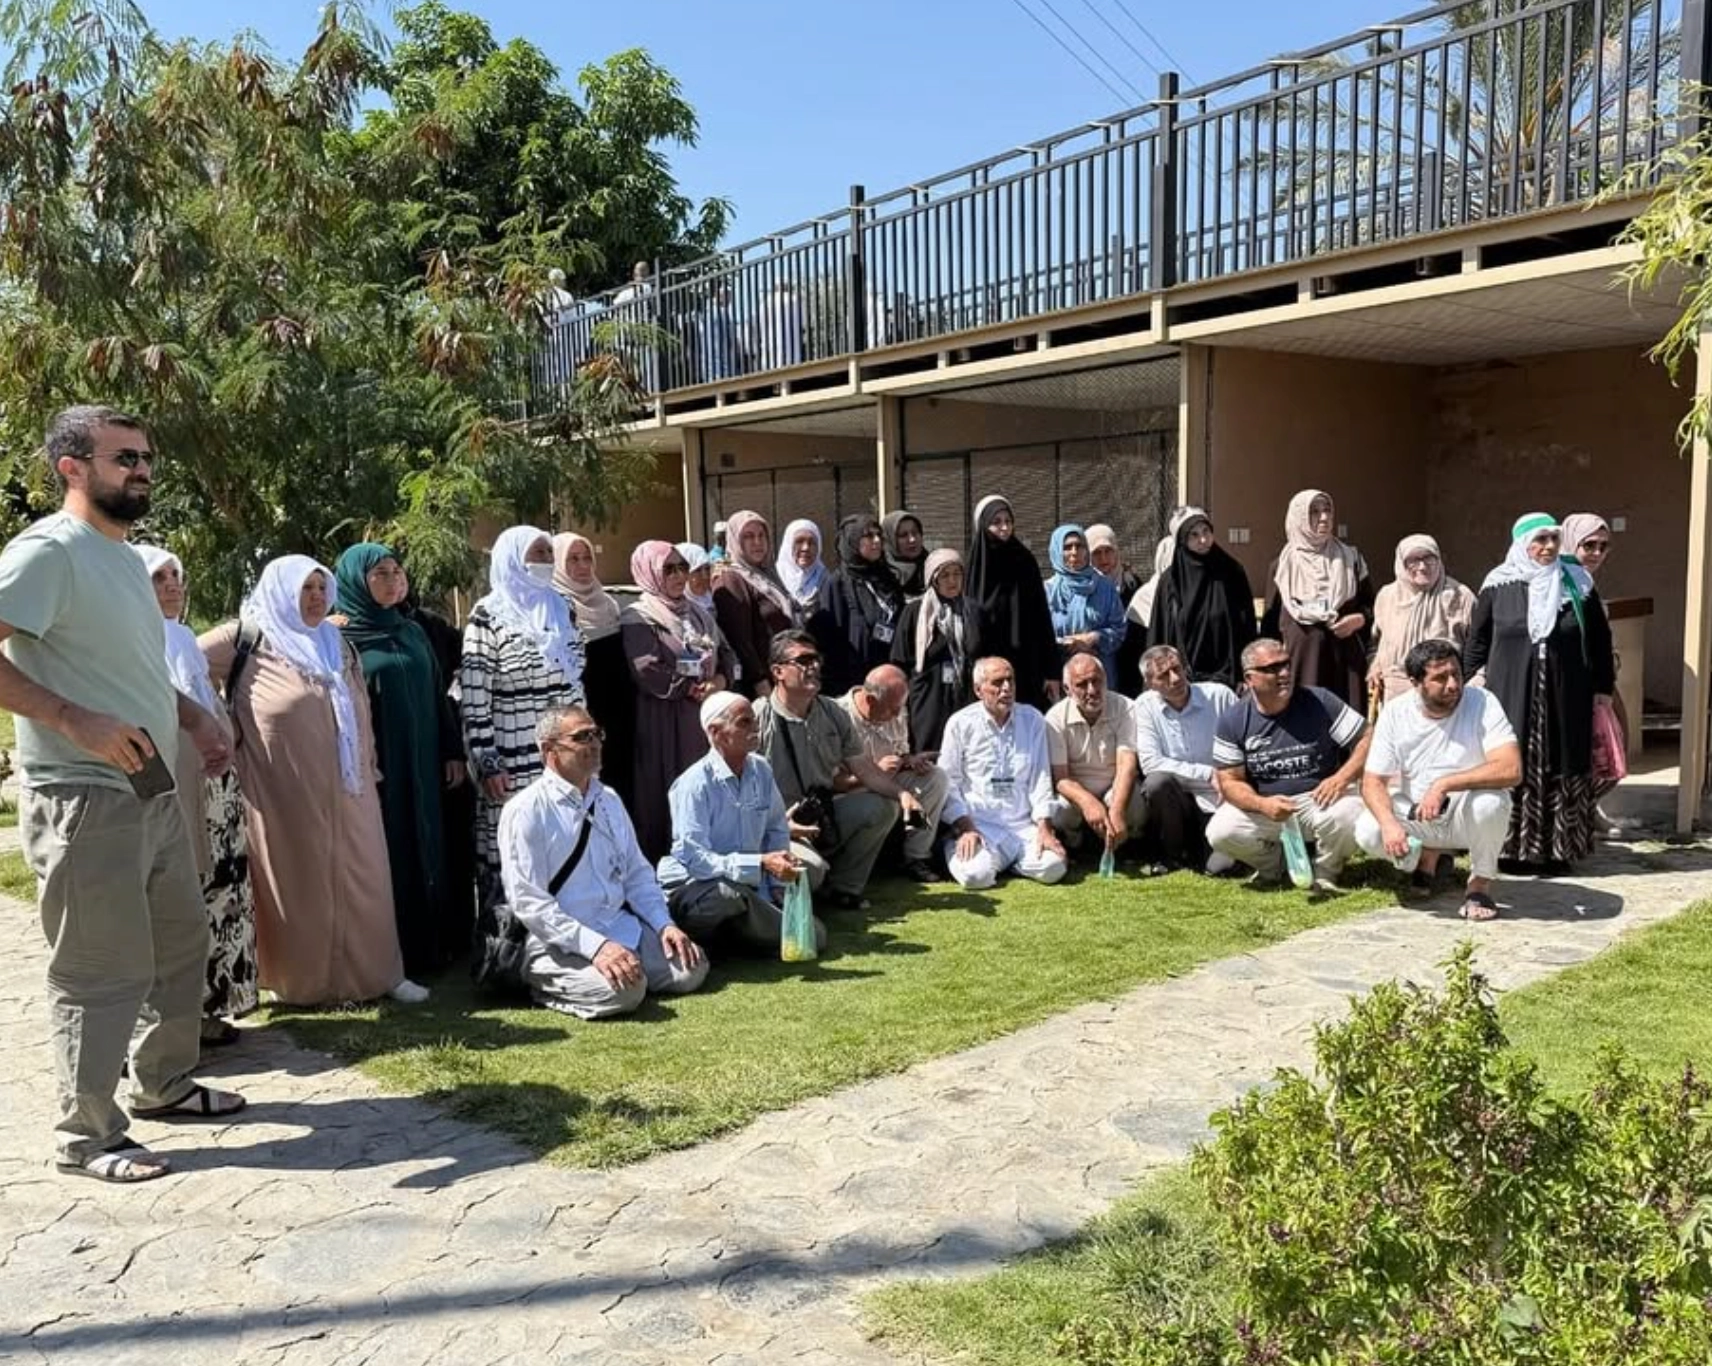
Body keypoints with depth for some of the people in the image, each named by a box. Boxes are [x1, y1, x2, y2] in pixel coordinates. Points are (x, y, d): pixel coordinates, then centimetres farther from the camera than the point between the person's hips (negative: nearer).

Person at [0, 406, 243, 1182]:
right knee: (102, 972, -2)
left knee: (182, 943, 18)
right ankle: (86, 1138, 13)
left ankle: (163, 1083, 35)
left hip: (153, 794, 10)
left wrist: (190, 717, 13)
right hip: (82, 800, -9)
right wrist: (74, 720, -28)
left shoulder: (124, 556, 15)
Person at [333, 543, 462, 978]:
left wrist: (453, 751, 13)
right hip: (372, 769, -6)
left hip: (420, 767, 6)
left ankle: (429, 946, 18)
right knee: (382, 859, -2)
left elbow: (437, 694, 16)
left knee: (424, 853, 9)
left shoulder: (412, 632, 14)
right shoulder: (340, 637, -4)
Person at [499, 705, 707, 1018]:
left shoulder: (609, 802, 11)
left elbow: (637, 873, 15)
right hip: (560, 944, -6)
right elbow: (528, 901, -18)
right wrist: (596, 945, -26)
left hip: (623, 928, 6)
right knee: (623, 989, -30)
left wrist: (664, 924, -3)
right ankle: (548, 986, -3)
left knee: (690, 968, -11)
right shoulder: (525, 811, -11)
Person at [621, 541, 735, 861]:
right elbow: (647, 672, -17)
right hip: (664, 723, -6)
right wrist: (693, 689, -10)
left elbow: (725, 653, 16)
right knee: (669, 795, -4)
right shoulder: (638, 618, -6)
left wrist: (719, 681, -5)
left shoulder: (696, 613, 16)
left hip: (705, 717, 7)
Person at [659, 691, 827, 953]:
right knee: (731, 893, -40)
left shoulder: (761, 769, 2)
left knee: (814, 936, -7)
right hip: (694, 887, -7)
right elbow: (693, 858, -25)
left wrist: (781, 885, -2)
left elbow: (777, 830, 12)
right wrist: (761, 863, -33)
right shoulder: (694, 784, -18)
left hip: (748, 884, 7)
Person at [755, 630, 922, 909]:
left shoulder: (832, 714, 7)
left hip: (824, 817, 7)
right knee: (810, 866, -34)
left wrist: (902, 793, -12)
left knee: (883, 806, -8)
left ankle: (844, 887, 6)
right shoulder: (758, 720, -15)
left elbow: (863, 768, 5)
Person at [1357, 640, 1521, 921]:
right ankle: (1429, 853, 12)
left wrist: (1444, 785, -36)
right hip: (1416, 814, 3)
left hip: (1469, 814, -3)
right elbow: (1373, 782, -9)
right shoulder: (1395, 712, -10)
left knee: (1490, 801, -35)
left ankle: (1480, 882, -6)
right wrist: (1389, 824, -29)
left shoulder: (1482, 703, -18)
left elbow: (1511, 770, -30)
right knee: (1368, 832, -23)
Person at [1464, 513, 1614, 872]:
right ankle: (1512, 847, 9)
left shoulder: (1578, 583, 3)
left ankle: (1559, 848, 14)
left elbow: (1599, 639, 9)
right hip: (1511, 695, -1)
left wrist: (1602, 687, 8)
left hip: (1565, 697, 2)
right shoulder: (1499, 584, -2)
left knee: (1563, 770, 5)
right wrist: (1471, 681, 4)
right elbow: (1477, 638, 6)